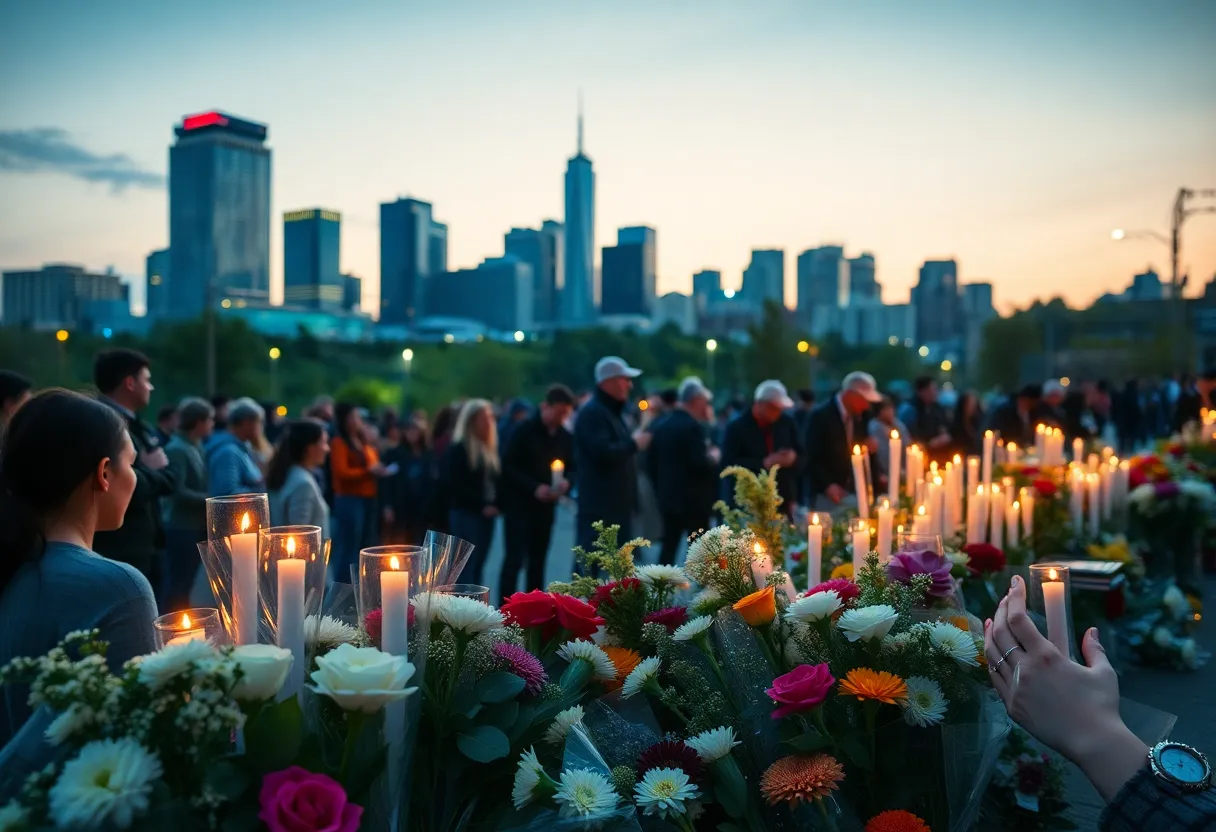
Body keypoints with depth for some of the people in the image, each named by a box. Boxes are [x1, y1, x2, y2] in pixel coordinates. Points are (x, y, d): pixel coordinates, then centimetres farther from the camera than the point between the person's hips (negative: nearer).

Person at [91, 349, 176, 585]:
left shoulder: (139, 427, 15)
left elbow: (168, 480, 16)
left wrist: (156, 472, -5)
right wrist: (154, 473, -7)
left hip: (142, 552, 10)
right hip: (117, 557, -10)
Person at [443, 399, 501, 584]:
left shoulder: (490, 448, 16)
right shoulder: (457, 449, -6)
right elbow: (453, 485, -13)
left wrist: (494, 505, 1)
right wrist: (480, 506, -15)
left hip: (487, 516, 7)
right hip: (465, 514, -7)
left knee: (477, 567, 9)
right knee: (466, 566, -8)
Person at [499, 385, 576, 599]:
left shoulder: (566, 437, 6)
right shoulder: (524, 430, -9)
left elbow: (571, 468, 12)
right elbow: (508, 466, -12)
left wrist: (566, 482, -12)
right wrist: (534, 487, -22)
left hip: (546, 506, 5)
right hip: (519, 503, -5)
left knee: (538, 561, 11)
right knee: (515, 559, -8)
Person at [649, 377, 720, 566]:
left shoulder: (662, 426, 10)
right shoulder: (694, 426, -15)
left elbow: (651, 460, 13)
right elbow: (700, 463, -23)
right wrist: (714, 457, -3)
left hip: (669, 497, 8)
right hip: (694, 500, -8)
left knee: (668, 546, 11)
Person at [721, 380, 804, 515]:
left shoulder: (787, 422, 6)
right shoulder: (737, 428, -6)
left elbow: (803, 457, 13)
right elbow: (729, 464, -12)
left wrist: (793, 459, -10)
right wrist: (764, 463, -20)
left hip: (783, 503, 4)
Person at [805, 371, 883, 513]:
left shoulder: (858, 416, 8)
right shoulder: (821, 416, -11)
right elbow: (811, 457, -11)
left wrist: (869, 448, -3)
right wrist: (827, 485, -19)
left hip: (854, 494, 6)